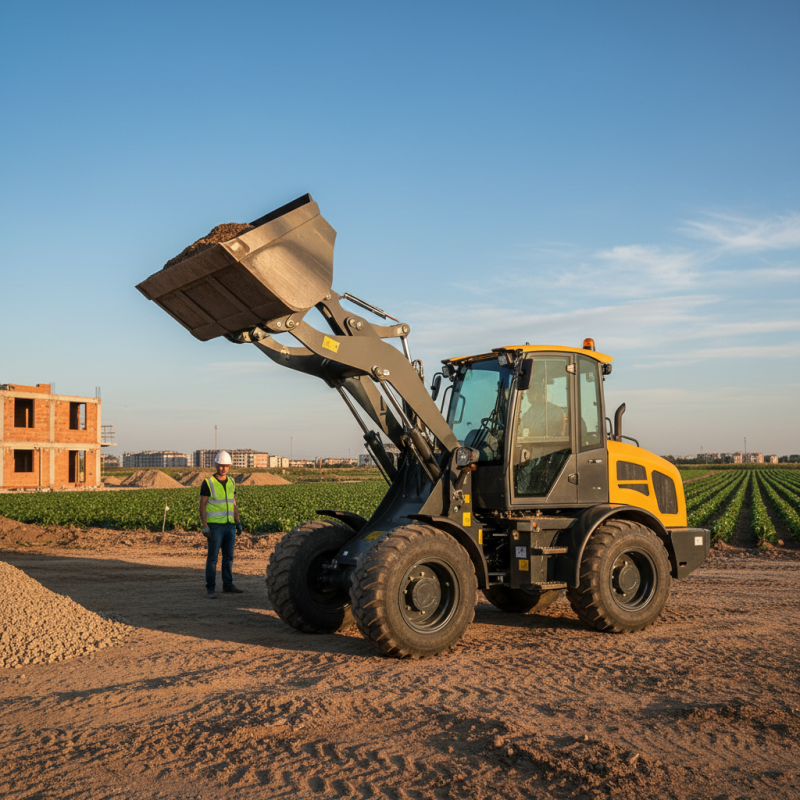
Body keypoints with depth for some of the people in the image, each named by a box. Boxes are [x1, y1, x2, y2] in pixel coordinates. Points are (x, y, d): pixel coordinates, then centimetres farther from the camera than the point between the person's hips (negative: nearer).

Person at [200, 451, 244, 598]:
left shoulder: (231, 482, 9)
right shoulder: (208, 483, -8)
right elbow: (202, 505, -9)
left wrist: (238, 523, 11)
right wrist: (205, 527, -16)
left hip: (229, 525, 6)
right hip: (215, 526, -5)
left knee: (228, 556, 10)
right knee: (212, 557, -4)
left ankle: (227, 585, 20)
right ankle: (210, 589, 2)